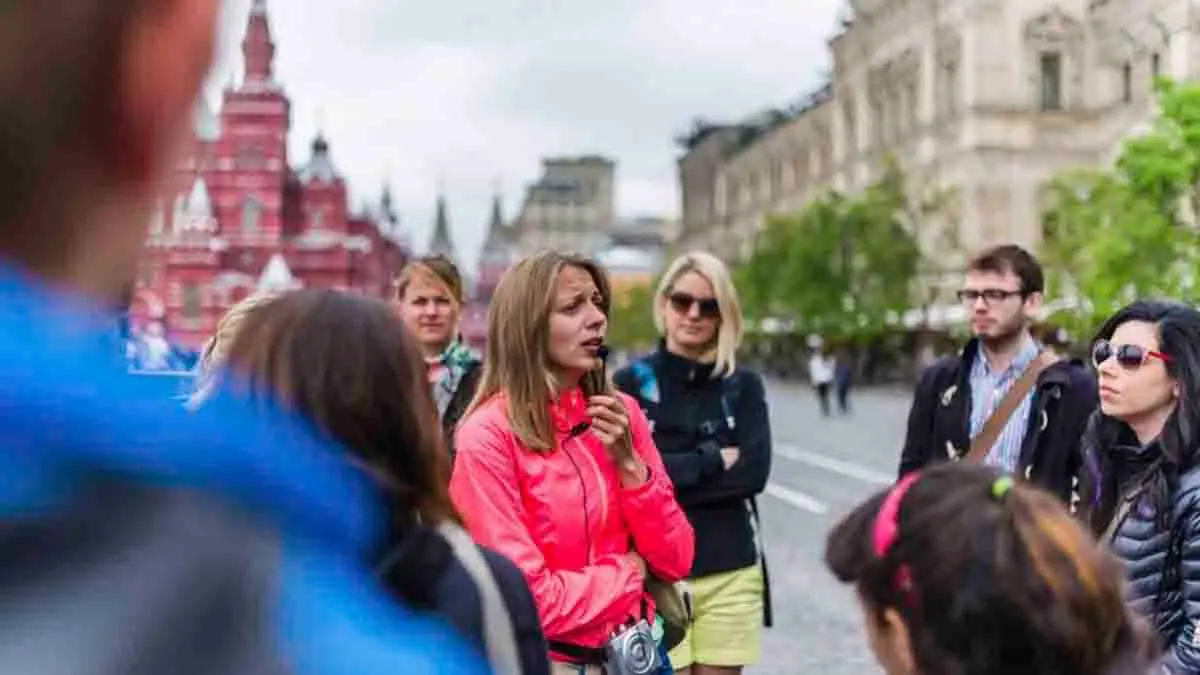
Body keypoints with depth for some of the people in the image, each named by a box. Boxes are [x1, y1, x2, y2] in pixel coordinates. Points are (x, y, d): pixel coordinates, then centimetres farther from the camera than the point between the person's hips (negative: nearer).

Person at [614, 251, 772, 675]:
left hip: (730, 573, 2)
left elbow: (754, 471, -6)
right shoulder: (631, 383, 1)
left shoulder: (743, 386, 7)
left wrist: (671, 475, -11)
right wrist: (712, 460, -8)